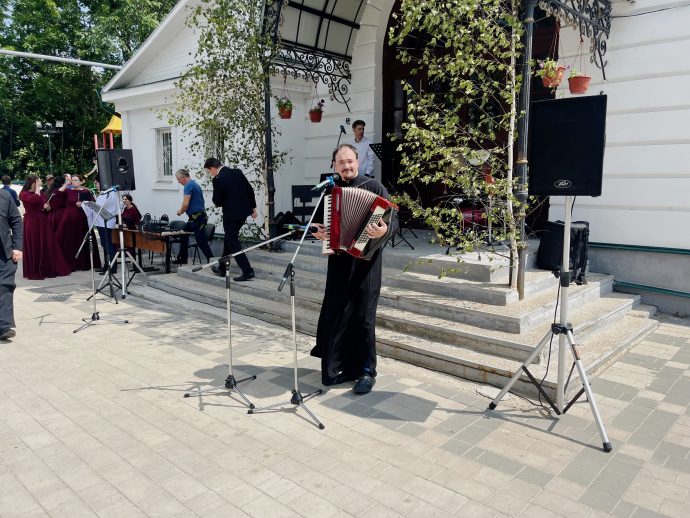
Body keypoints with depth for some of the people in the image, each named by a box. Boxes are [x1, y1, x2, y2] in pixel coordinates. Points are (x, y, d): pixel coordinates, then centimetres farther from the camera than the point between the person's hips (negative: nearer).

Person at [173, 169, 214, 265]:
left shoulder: (188, 185, -13)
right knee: (183, 234, 20)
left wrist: (180, 212, 0)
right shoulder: (195, 184, 17)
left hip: (197, 217, -10)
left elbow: (186, 204, -19)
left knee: (202, 241, -9)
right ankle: (183, 258, 27)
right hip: (199, 215, 10)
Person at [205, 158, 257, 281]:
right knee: (229, 239, 20)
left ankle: (247, 271, -4)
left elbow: (217, 202, -11)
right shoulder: (237, 172, 5)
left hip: (231, 215, -8)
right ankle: (222, 268, 30)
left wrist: (219, 203, 13)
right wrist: (253, 208, 15)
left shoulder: (218, 180, -15)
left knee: (233, 243, 2)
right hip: (244, 211, 8)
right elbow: (250, 190, 8)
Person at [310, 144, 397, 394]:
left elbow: (393, 220, -6)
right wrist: (319, 231, 3)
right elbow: (321, 220, 25)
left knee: (362, 315, -1)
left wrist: (384, 231, -27)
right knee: (336, 314, 6)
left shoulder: (374, 187, -2)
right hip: (338, 260, 5)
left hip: (365, 260, -5)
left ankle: (367, 371, 11)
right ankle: (340, 367, 22)